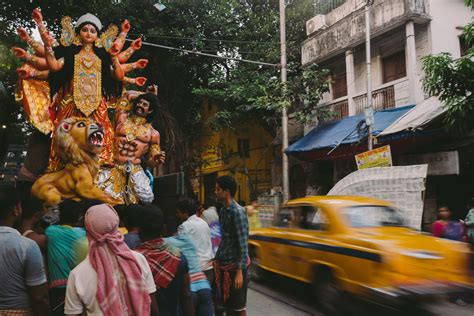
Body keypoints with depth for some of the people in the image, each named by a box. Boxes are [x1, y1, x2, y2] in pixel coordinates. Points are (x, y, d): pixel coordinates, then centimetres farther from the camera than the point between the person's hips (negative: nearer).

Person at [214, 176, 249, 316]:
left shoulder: (237, 211, -16)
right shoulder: (222, 211, 9)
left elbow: (243, 244, -18)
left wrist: (239, 271, -21)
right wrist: (217, 260, 11)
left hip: (235, 265, -8)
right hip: (223, 264, 8)